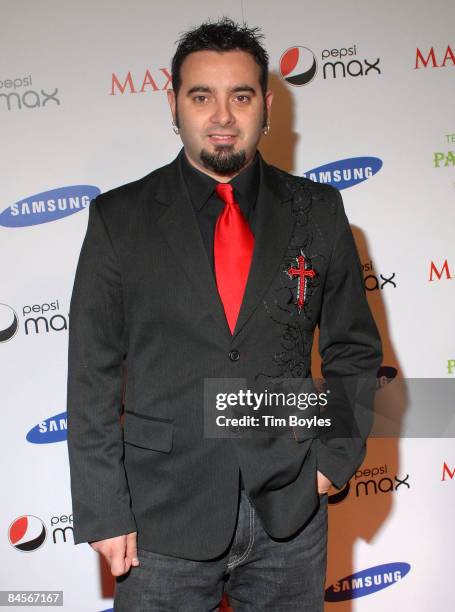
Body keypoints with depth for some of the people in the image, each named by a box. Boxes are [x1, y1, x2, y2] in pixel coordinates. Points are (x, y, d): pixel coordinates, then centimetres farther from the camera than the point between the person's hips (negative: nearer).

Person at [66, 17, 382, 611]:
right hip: (165, 518, -1)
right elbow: (92, 376, -3)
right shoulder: (119, 218, -2)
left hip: (291, 512, 2)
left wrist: (334, 458, -1)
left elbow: (355, 350, 9)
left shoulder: (317, 211, 2)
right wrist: (105, 513, -6)